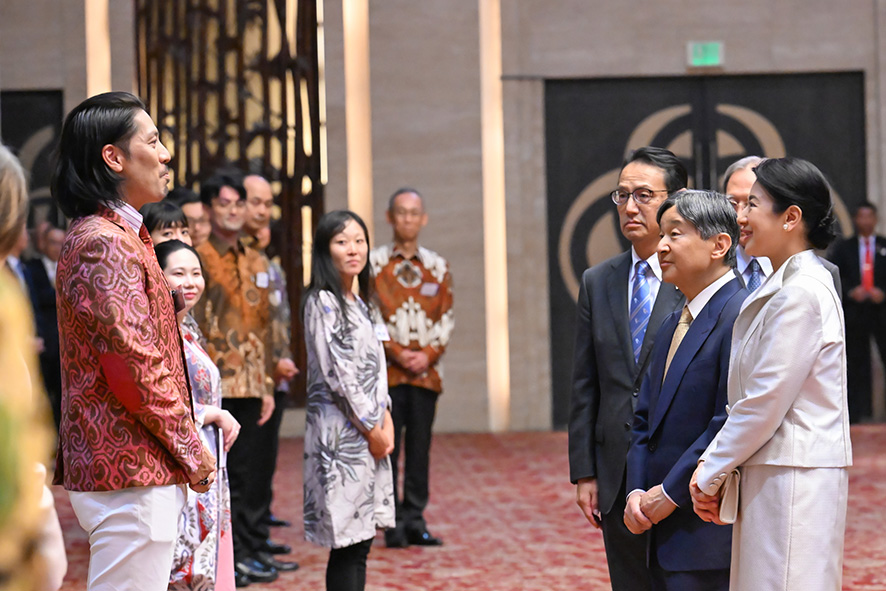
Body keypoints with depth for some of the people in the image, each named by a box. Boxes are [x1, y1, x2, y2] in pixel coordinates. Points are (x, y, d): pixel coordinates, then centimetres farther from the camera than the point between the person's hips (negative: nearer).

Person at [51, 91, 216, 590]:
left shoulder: (120, 236, 19)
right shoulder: (105, 244, -15)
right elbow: (136, 368, -20)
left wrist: (191, 418, 15)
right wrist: (192, 450, -10)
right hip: (135, 473, -10)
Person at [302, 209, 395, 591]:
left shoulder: (358, 303, 17)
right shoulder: (322, 302, -8)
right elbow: (336, 373, -14)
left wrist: (386, 421, 5)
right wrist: (372, 430, -11)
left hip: (370, 434, 8)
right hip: (341, 432, -8)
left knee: (360, 541, 8)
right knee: (348, 545, -8)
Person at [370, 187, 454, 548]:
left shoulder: (438, 267, 10)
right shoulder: (373, 263, 2)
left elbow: (446, 319, 8)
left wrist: (428, 354, -7)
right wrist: (397, 353, -12)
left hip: (426, 370, 3)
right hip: (386, 371, -2)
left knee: (420, 450, 5)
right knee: (387, 450, -3)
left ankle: (415, 520, 12)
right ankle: (393, 524, 3)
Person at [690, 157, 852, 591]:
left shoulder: (801, 293, -16)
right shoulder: (782, 286, 15)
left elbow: (765, 404, -17)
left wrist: (710, 474, -8)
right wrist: (713, 466, 8)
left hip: (794, 476, -10)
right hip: (771, 472, 10)